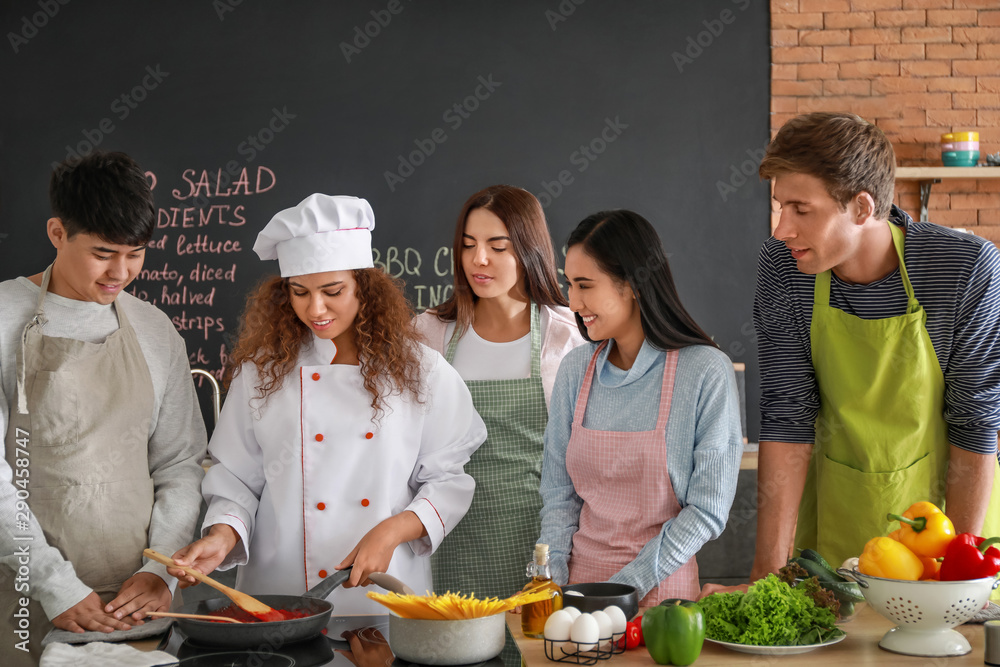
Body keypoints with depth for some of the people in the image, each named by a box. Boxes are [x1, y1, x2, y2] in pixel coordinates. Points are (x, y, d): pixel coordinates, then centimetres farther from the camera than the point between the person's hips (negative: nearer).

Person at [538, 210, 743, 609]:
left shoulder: (706, 372, -9)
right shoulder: (575, 370, 5)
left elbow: (708, 510, -8)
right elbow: (559, 492, 10)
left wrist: (626, 585, -13)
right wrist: (552, 577, -3)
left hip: (661, 590, -3)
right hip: (580, 580, 3)